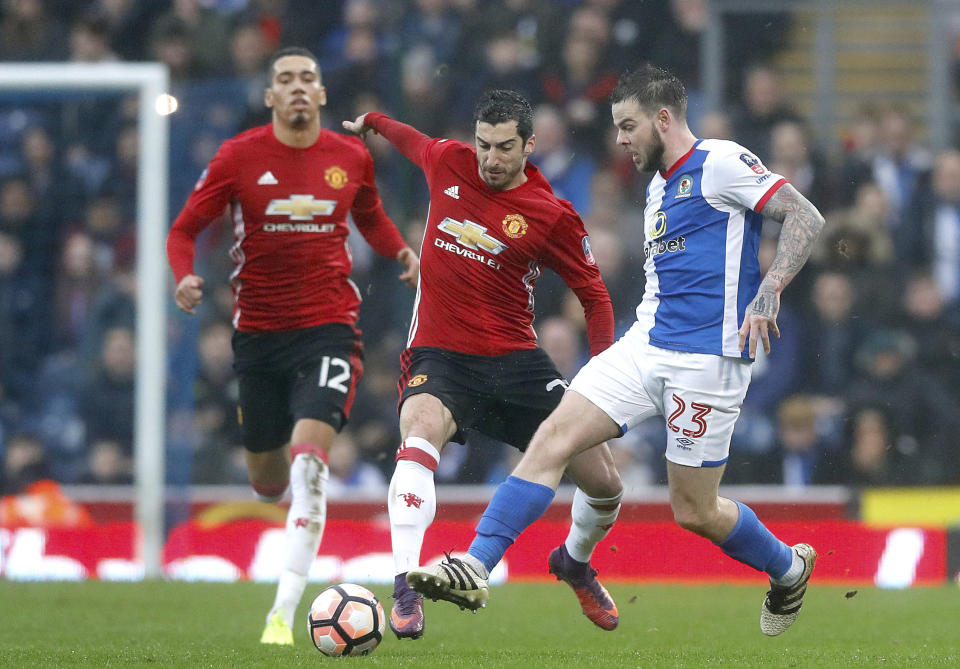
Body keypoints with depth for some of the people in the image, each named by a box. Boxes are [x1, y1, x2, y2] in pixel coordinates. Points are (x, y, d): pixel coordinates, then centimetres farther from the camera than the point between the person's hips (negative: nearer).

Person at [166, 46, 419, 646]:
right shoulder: (240, 156, -4)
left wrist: (401, 250, 2)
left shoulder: (351, 157, 2)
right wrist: (186, 276, -19)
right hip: (258, 330, 1)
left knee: (308, 459, -21)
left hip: (329, 326, -1)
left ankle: (284, 613, -23)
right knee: (269, 483, 9)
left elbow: (370, 216, 23)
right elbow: (186, 229, 1)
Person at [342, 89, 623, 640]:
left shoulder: (552, 216, -8)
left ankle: (575, 563, 35)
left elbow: (595, 296, 2)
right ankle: (405, 588, -39)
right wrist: (372, 122, 42)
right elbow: (411, 140, 24)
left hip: (515, 357, 0)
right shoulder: (448, 161, -1)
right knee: (421, 434, -34)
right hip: (439, 353, 0)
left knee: (604, 482, -1)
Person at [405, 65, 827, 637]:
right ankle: (476, 569, -18)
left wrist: (768, 293, -24)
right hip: (646, 347, 8)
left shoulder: (720, 164, -7)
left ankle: (789, 569, 29)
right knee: (555, 436, -12)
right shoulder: (657, 187, 20)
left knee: (694, 511, 0)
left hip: (709, 356, -8)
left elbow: (806, 218, -13)